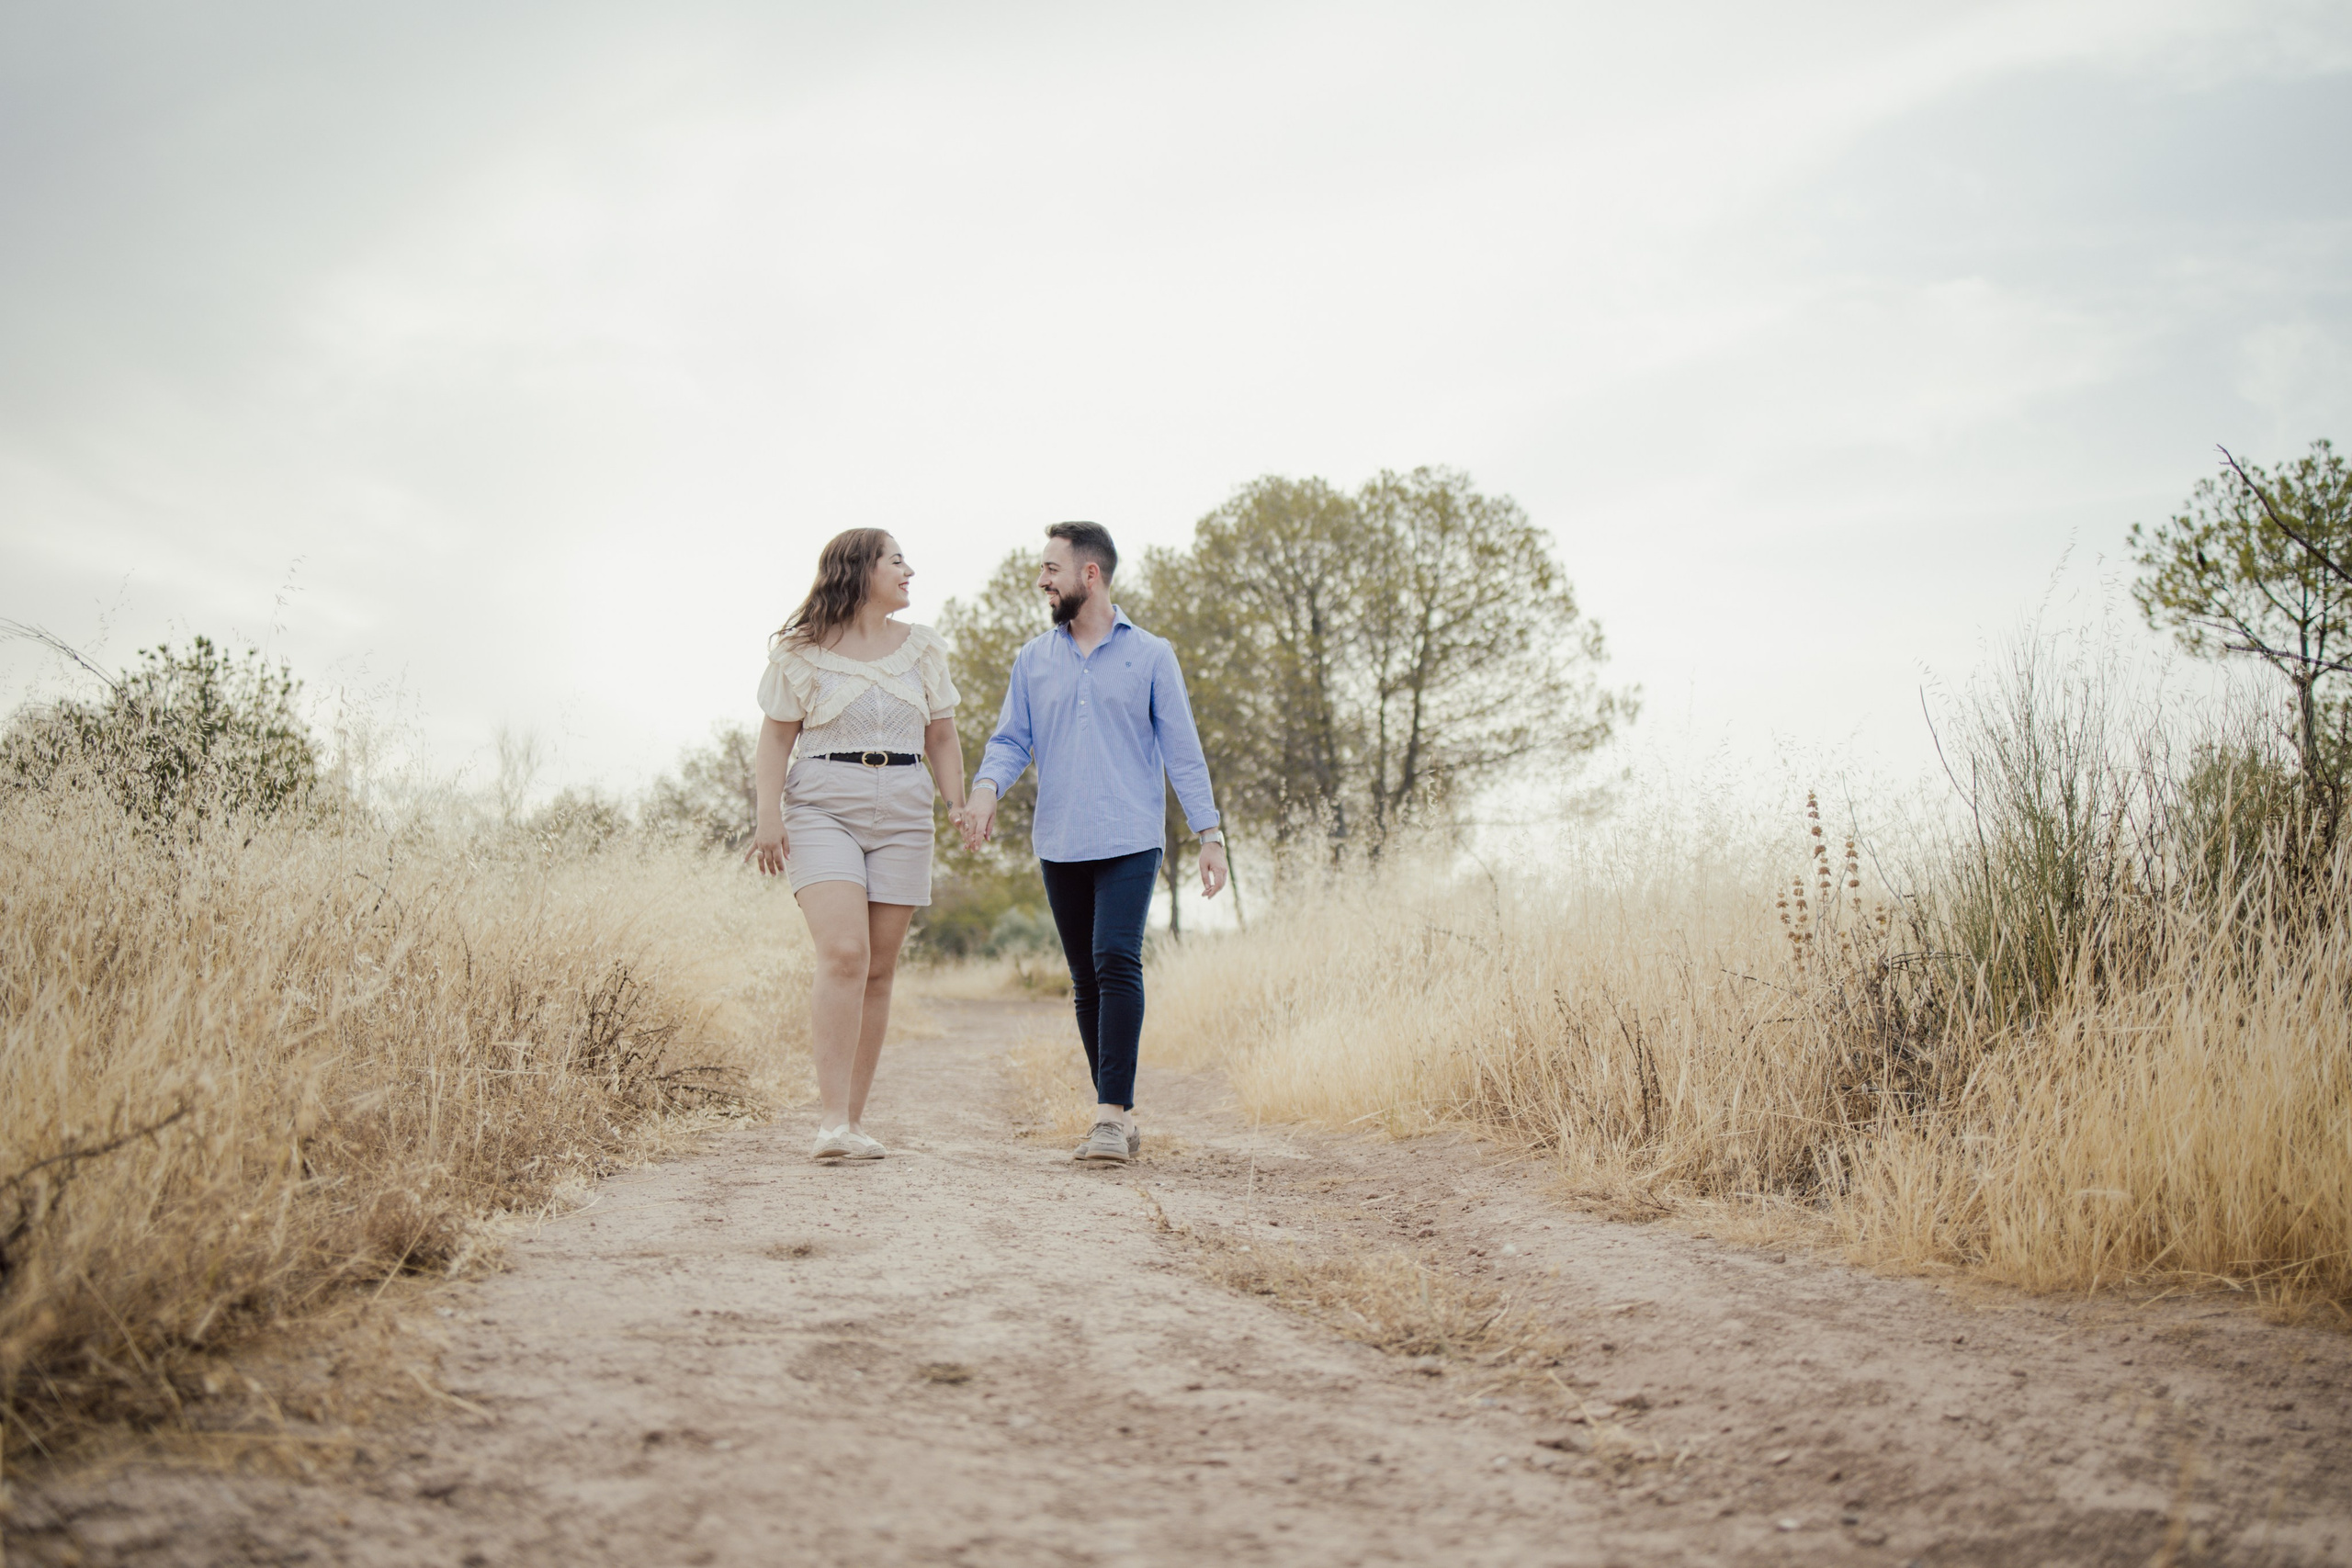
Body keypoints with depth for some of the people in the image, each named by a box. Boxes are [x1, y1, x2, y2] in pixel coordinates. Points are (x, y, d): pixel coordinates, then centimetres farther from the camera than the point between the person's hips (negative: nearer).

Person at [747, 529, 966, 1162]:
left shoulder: (922, 648, 15)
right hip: (822, 809, -4)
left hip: (903, 813, 4)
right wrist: (768, 817, -7)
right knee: (843, 954, -19)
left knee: (879, 967, 1)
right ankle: (832, 1120, -19)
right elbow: (777, 736, 4)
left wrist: (958, 803, 1)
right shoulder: (801, 652, 4)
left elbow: (942, 736, 16)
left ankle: (855, 1118, 9)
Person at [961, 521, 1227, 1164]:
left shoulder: (1150, 656, 4)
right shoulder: (1033, 661, 13)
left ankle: (1111, 1114, -21)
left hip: (1130, 842, -4)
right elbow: (1011, 739, 9)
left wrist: (1209, 832, -1)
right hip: (1060, 845, 4)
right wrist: (987, 787, -13)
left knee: (1117, 961, -20)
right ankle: (1118, 1115, 16)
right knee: (1087, 982, 7)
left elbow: (1181, 749, 4)